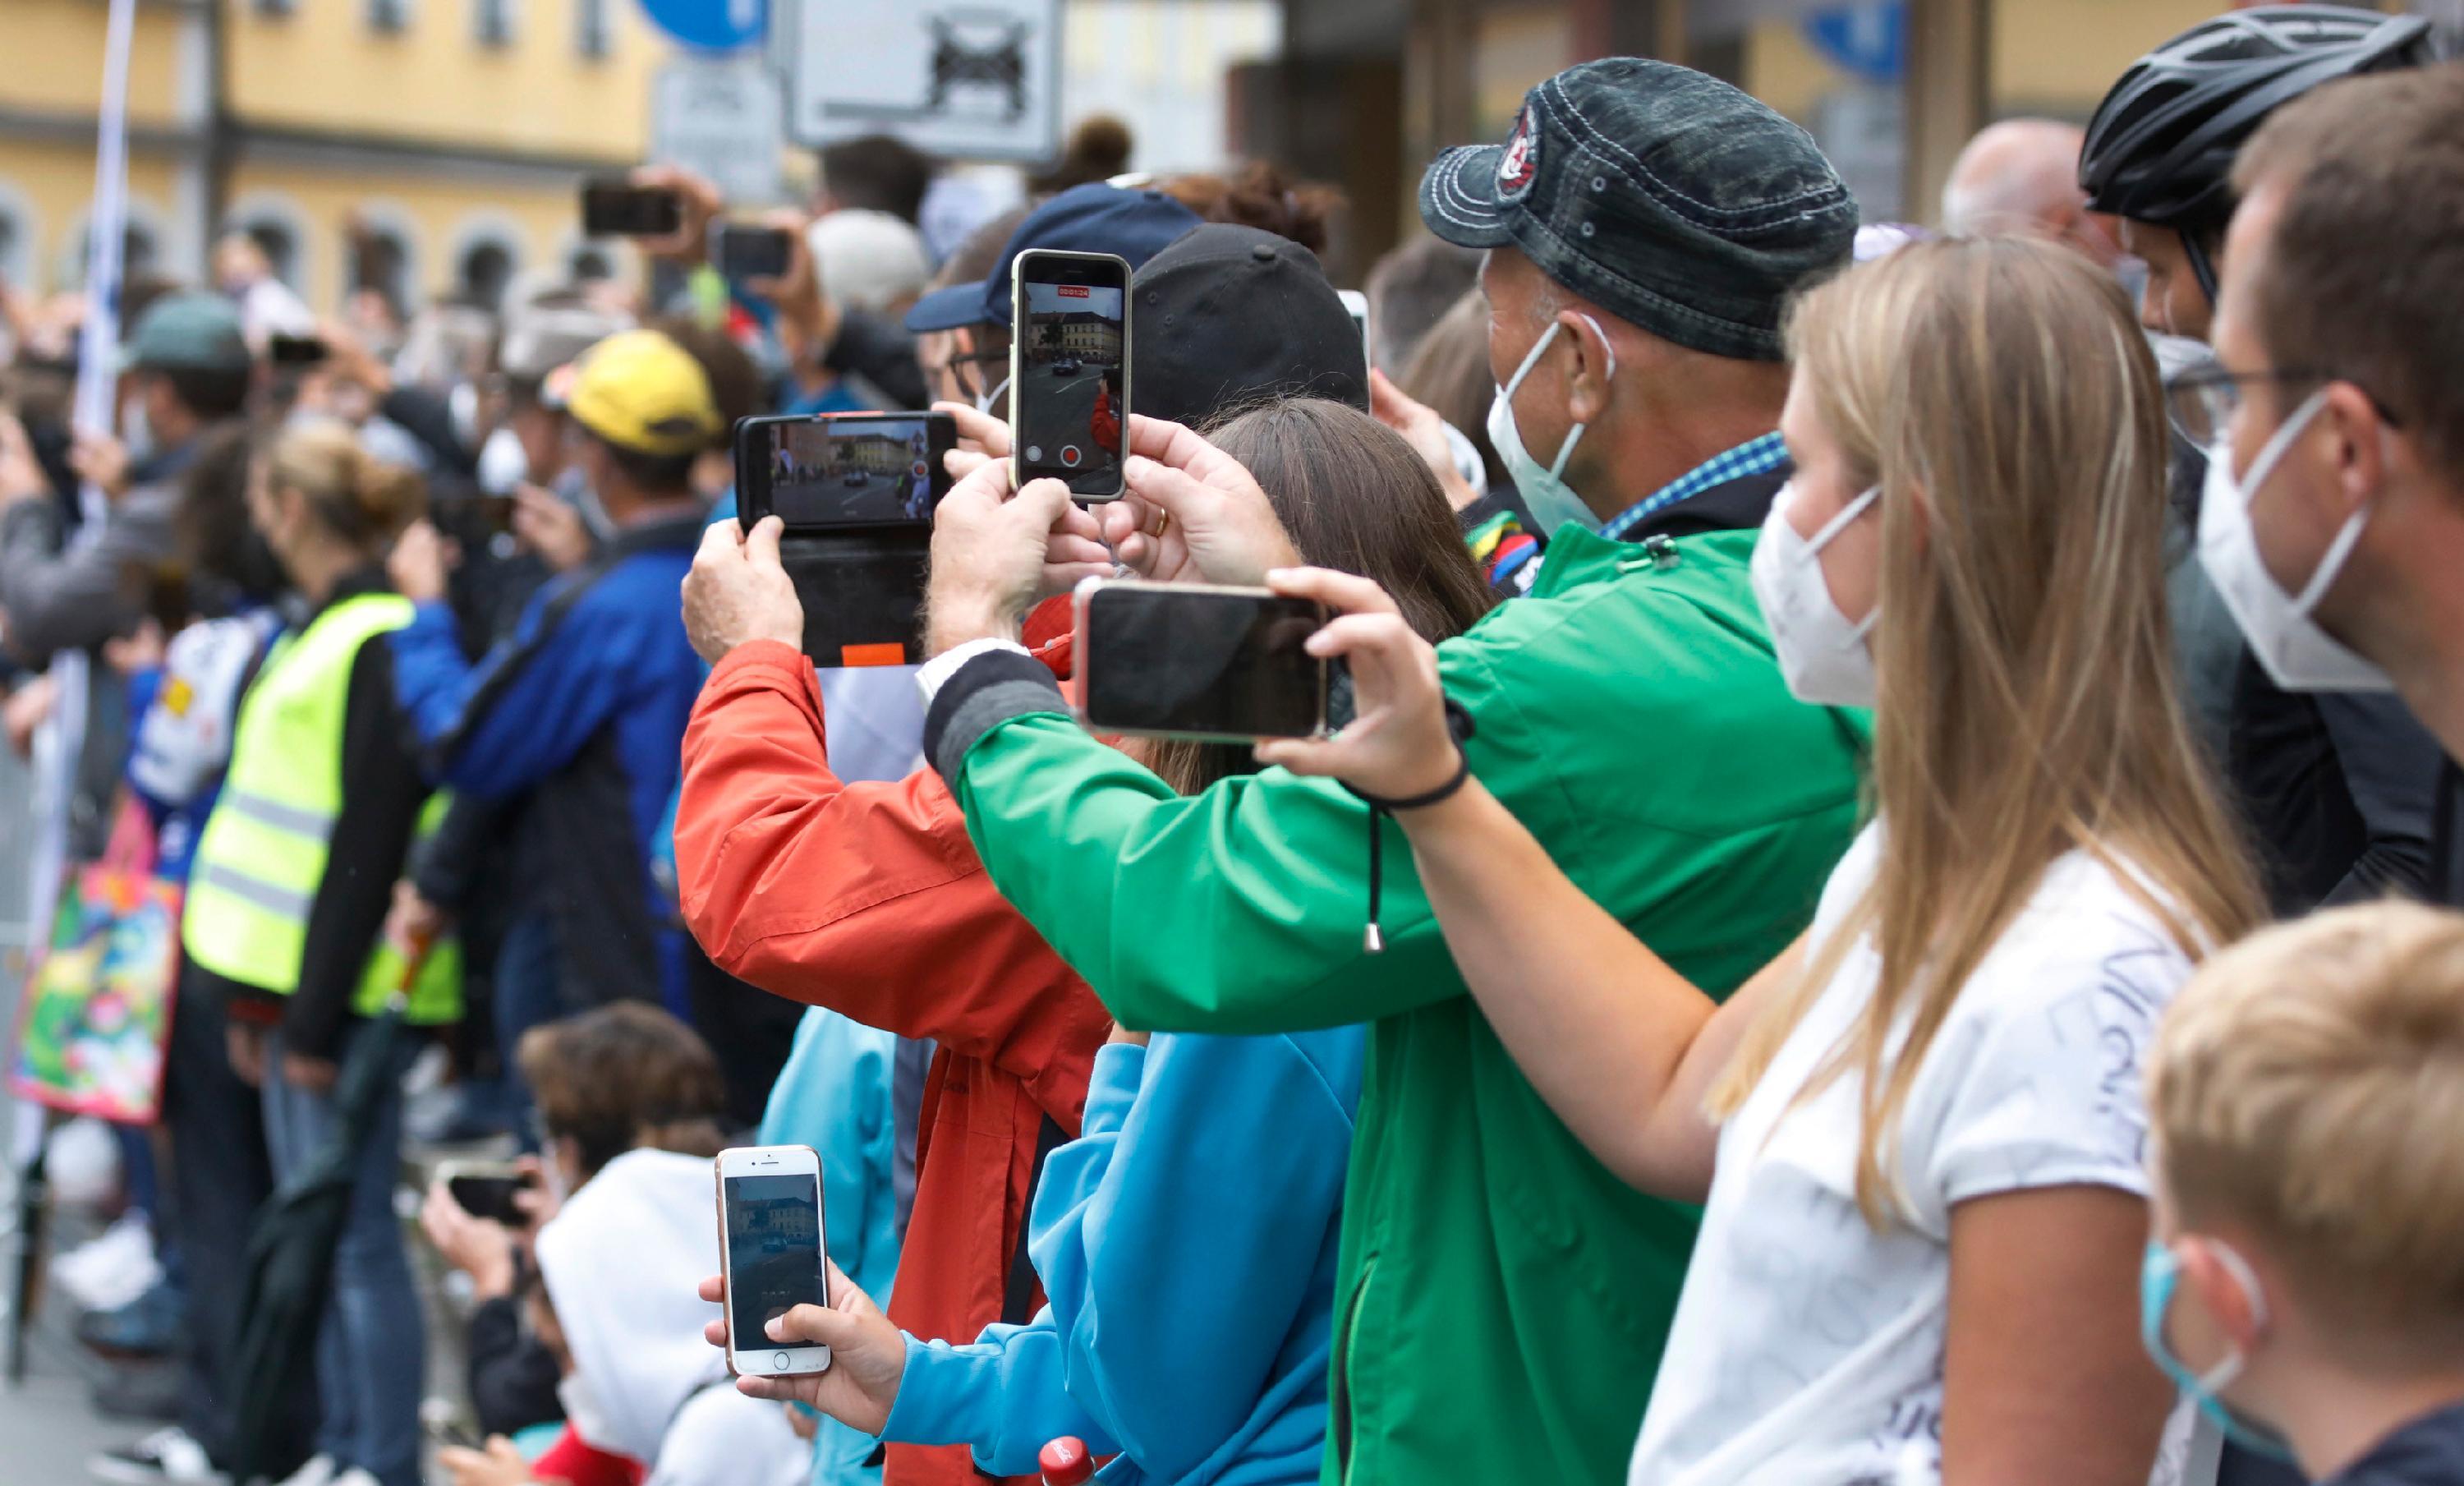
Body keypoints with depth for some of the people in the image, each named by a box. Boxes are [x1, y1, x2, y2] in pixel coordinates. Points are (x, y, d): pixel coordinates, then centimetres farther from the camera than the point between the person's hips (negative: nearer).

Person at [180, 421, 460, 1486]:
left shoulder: (376, 641, -14)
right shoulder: (327, 628, 16)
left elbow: (367, 838, -18)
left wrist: (316, 1011, -19)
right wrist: (257, 1001, 18)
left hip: (345, 993, -10)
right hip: (295, 983, 10)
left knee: (352, 1235, -7)